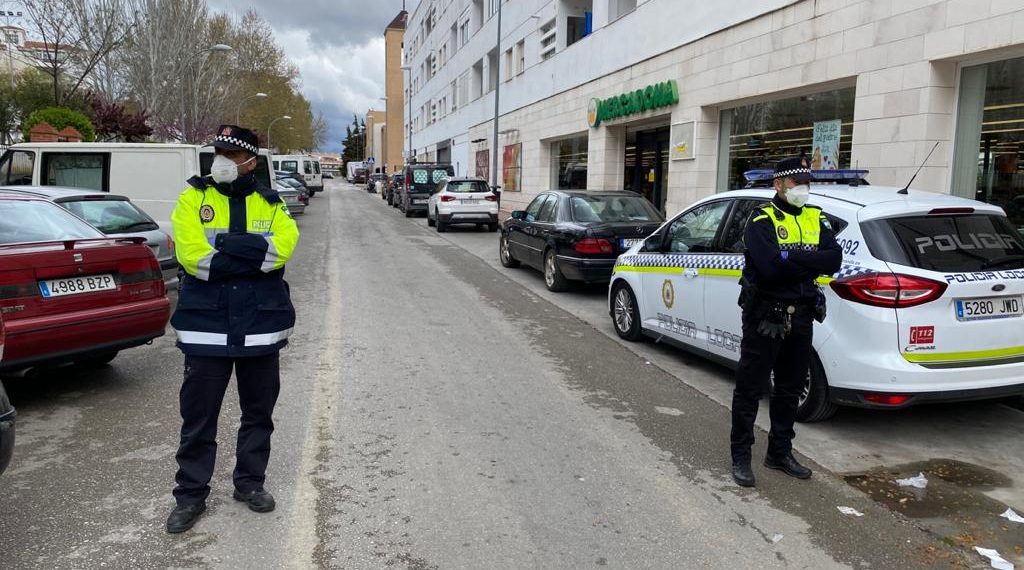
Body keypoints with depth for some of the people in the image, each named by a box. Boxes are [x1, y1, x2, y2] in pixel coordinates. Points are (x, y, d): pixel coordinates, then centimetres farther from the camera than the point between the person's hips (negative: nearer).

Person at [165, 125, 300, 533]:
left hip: (261, 325, 2)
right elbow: (192, 254, -14)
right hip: (206, 326, -2)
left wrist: (224, 246, -19)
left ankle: (250, 482, 30)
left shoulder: (270, 203, 5)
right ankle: (191, 494, 20)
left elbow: (283, 245, -14)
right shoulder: (193, 197, 0)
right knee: (199, 413, 5)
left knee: (259, 410, 13)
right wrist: (252, 254, -14)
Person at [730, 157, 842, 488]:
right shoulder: (762, 219, -8)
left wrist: (790, 256, -16)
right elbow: (769, 266, -25)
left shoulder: (816, 219, 10)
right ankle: (741, 457, 12)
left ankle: (780, 454, 30)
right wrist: (809, 260, -13)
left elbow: (834, 261, -7)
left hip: (801, 317, 6)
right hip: (765, 316, -6)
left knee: (790, 389, 15)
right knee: (750, 389, 1)